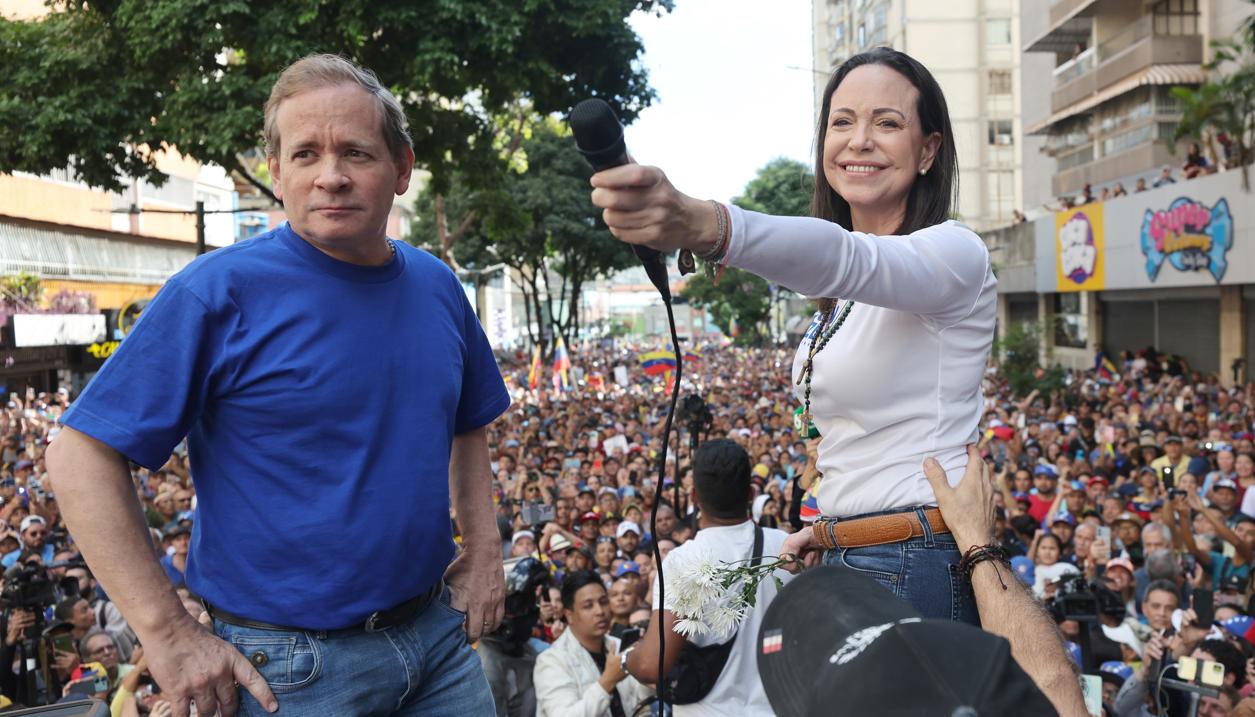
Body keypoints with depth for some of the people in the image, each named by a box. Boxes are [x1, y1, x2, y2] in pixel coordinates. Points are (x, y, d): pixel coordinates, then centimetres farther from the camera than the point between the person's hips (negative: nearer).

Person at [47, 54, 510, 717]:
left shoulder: (436, 287, 2)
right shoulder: (221, 291, -15)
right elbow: (81, 455, -14)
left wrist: (484, 549, 7)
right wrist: (166, 634, -16)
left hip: (440, 635, 5)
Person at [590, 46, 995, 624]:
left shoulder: (955, 253, -13)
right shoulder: (844, 299, 13)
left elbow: (844, 258, -36)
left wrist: (701, 225, -53)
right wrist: (835, 525, 6)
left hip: (920, 573, -8)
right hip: (845, 566, 8)